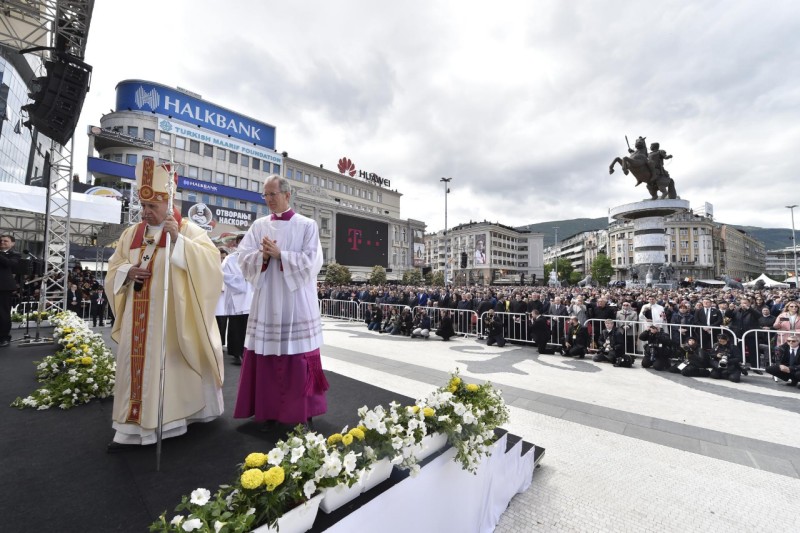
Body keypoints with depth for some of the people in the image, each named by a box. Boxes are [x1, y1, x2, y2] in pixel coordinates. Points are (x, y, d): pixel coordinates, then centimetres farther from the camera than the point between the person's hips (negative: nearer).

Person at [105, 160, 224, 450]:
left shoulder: (188, 230, -5)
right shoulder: (131, 233, 13)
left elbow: (210, 260, -19)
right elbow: (113, 269, 17)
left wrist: (178, 238, -28)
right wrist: (128, 271, -6)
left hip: (171, 316, -5)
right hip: (138, 316, 5)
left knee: (170, 365, 3)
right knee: (135, 365, 10)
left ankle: (171, 419, 20)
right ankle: (132, 427, 21)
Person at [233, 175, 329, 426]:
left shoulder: (307, 225, 0)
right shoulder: (258, 225, 11)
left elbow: (311, 261, -9)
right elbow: (244, 258, 6)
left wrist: (279, 254, -14)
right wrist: (263, 256, -13)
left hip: (296, 303, -3)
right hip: (266, 301, 4)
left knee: (299, 358, 1)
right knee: (266, 356, 7)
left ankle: (301, 411, 18)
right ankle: (268, 409, 25)